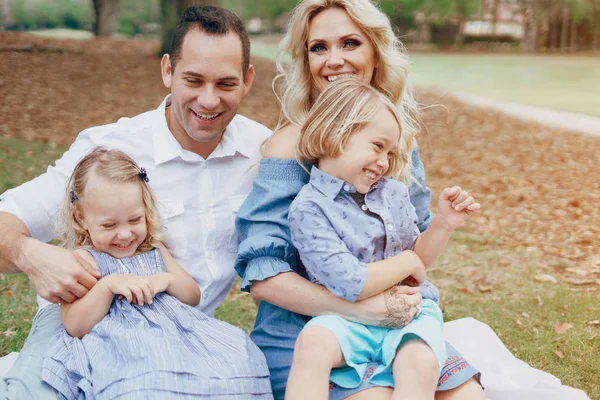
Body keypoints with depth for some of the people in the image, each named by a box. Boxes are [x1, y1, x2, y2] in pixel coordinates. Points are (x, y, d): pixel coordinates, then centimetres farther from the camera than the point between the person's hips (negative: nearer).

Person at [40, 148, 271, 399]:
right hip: (122, 346, -6)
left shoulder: (154, 251, 19)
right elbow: (74, 327, -5)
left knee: (239, 357, -18)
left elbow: (194, 296, 20)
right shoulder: (83, 260, 3)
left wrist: (167, 280, -1)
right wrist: (108, 285, -18)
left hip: (175, 331, 6)